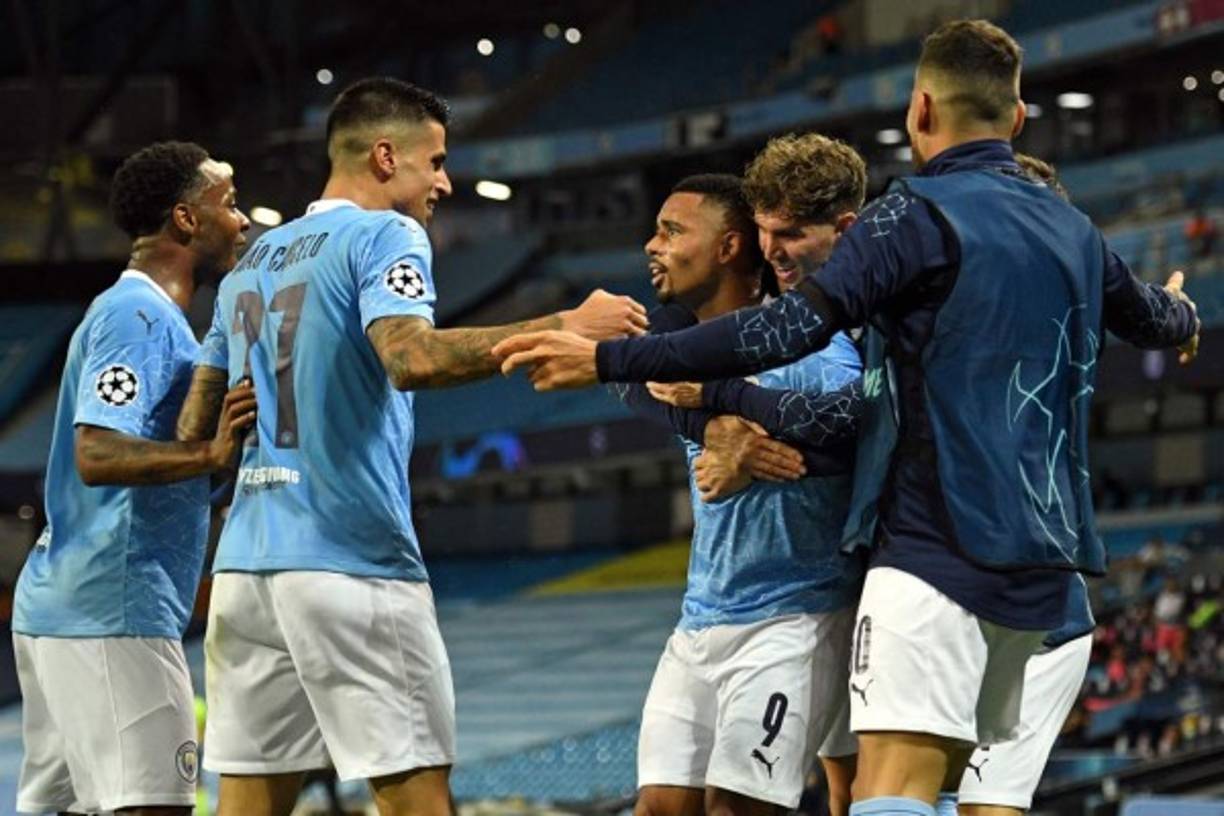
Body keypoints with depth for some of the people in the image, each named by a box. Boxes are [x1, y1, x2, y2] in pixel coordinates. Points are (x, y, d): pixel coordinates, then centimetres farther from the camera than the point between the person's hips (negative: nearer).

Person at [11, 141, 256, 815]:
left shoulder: (129, 311, 21)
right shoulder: (140, 315, -11)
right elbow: (96, 454, -24)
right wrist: (210, 454, -34)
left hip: (59, 608, 11)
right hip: (112, 613, -11)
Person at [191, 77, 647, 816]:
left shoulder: (254, 260, 20)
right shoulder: (384, 236, -3)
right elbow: (412, 358, -22)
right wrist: (564, 329, -18)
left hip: (245, 561, 7)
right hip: (352, 559, -7)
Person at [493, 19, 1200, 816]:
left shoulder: (917, 213, -8)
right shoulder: (1073, 231, 14)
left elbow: (791, 329, -19)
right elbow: (1151, 317, 35)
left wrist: (608, 359, -19)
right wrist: (1181, 315, 61)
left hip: (941, 548, -8)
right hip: (1042, 556, 8)